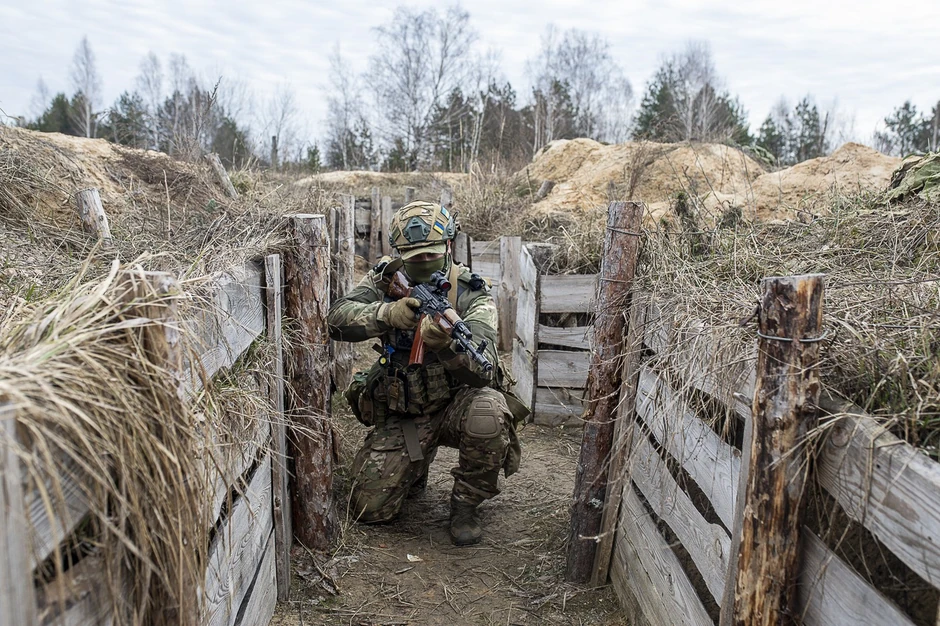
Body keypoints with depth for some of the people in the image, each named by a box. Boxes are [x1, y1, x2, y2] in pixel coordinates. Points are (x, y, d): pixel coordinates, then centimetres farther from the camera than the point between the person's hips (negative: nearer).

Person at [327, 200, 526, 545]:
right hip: (401, 416, 3)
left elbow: (484, 370, -29)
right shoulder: (387, 279, -4)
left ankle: (465, 503, -9)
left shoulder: (471, 294, -15)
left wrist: (447, 345, -51)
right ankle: (415, 467, 29)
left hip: (455, 405, -2)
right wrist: (386, 314, -37)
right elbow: (337, 318, -19)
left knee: (489, 411, -37)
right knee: (370, 508, -5)